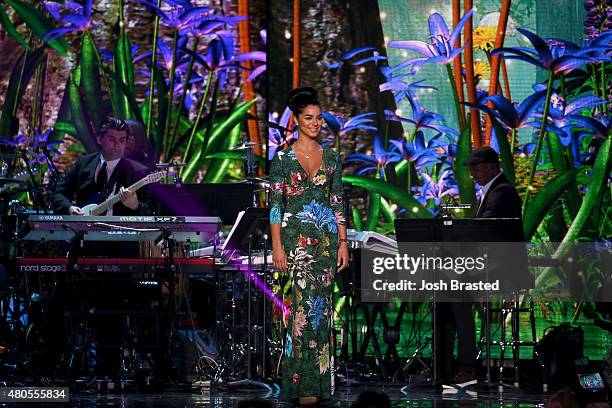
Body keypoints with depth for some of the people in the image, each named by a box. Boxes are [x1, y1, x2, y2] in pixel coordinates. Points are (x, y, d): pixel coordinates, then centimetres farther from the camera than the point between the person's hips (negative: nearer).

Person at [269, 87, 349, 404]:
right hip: (296, 238, -4)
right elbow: (275, 205, -3)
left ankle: (319, 381, 11)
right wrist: (277, 246, -10)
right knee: (306, 303, -13)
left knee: (322, 306, 4)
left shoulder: (330, 158, 11)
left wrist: (343, 243, 4)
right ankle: (304, 386, -12)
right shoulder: (283, 158, 0)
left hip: (326, 238, 4)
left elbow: (338, 203, 11)